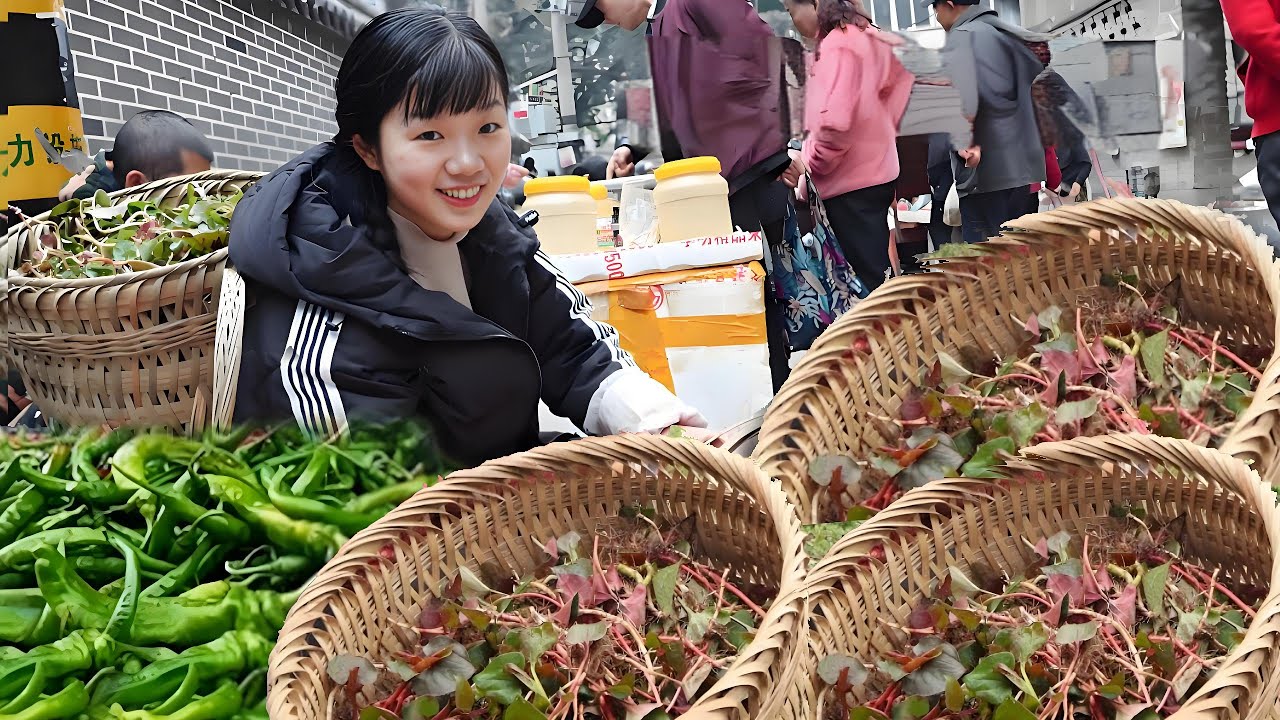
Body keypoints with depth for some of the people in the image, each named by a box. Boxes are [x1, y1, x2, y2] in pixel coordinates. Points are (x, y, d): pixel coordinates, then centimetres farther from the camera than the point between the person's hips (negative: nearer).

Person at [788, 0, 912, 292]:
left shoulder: (837, 44, -16)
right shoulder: (865, 37, 12)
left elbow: (834, 122, -24)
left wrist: (810, 167, -10)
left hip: (849, 181, -10)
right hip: (873, 172, 10)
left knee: (866, 277, -6)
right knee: (876, 273, 15)